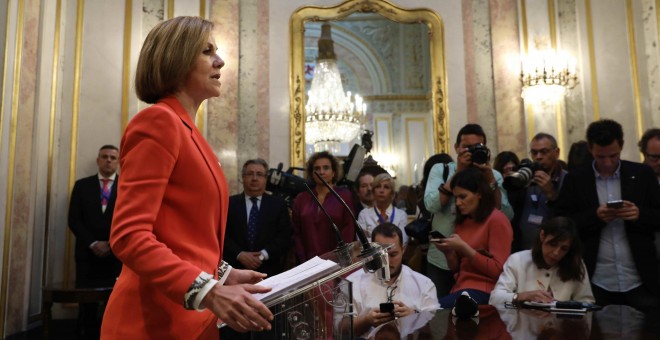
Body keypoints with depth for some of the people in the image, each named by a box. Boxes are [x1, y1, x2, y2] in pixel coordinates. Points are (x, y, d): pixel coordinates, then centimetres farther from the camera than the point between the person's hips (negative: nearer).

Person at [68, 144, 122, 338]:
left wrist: (112, 244, -9)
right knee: (86, 303, 3)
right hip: (88, 253, 1)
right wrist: (93, 244, -8)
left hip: (118, 254, -1)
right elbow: (74, 220, 4)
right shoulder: (82, 185, 11)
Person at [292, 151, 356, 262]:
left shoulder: (344, 195, -1)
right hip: (309, 262, 2)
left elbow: (349, 231, -5)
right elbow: (296, 233, 5)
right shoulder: (301, 198, 6)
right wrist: (304, 261, -4)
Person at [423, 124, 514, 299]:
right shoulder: (440, 170, 0)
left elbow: (506, 216, -10)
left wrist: (489, 178, -16)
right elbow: (431, 205, -17)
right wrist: (459, 172, -17)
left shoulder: (494, 175, 2)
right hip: (441, 261, -1)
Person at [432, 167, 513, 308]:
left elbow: (498, 270, -9)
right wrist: (448, 251, -3)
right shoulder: (462, 221, 14)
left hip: (485, 291, -6)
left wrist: (463, 248, -15)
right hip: (461, 288, 6)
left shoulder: (497, 220, -5)